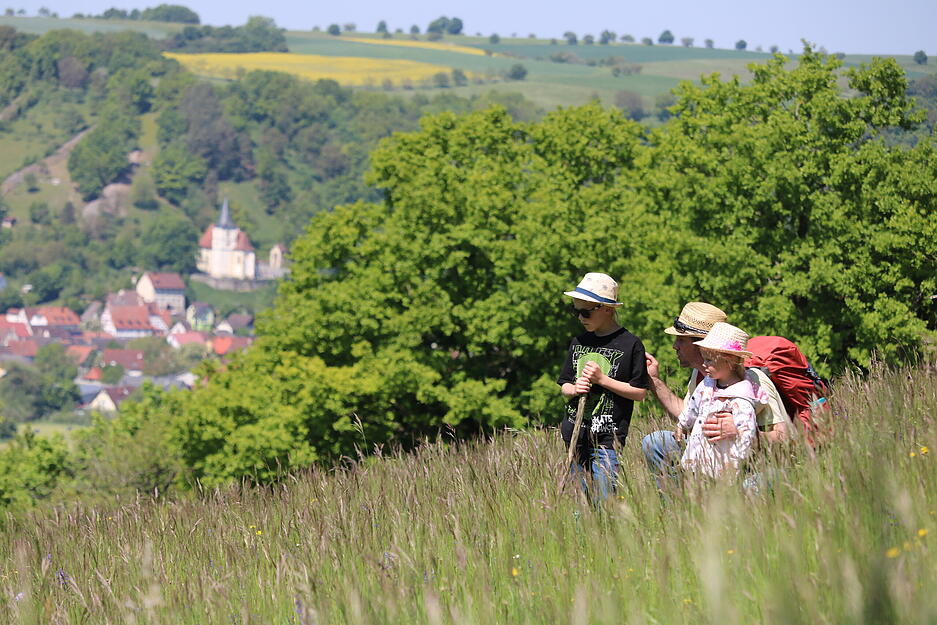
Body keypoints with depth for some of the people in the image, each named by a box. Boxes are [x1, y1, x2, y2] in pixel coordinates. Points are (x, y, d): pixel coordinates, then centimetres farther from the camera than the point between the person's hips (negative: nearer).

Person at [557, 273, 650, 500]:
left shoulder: (630, 344, -5)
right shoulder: (579, 342, 12)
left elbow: (639, 392, -6)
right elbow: (564, 386, 18)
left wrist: (602, 379, -14)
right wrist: (574, 389, -6)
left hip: (607, 440, -5)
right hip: (575, 436, 5)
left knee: (604, 503, -10)